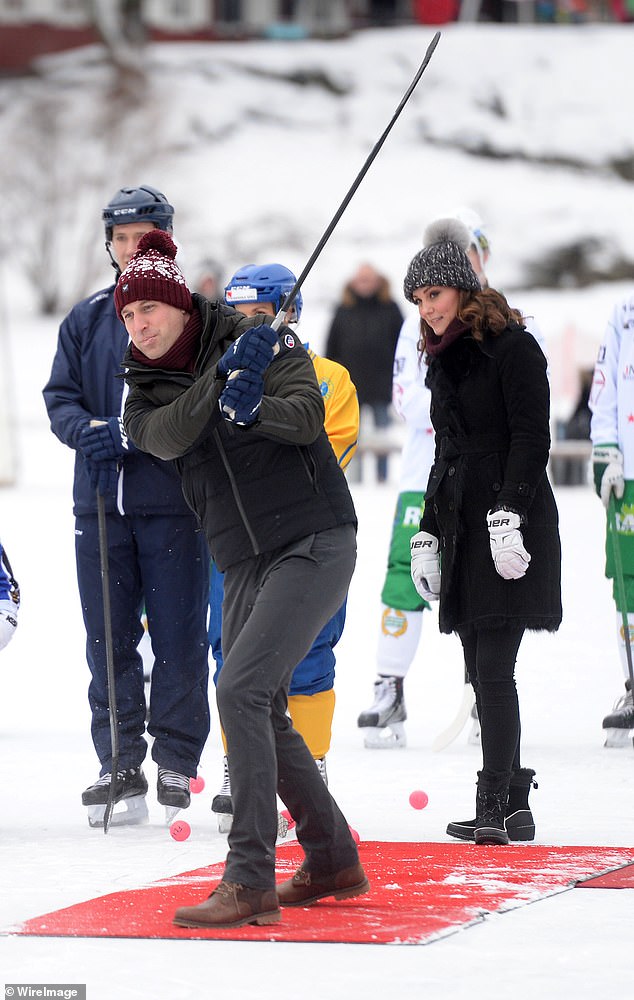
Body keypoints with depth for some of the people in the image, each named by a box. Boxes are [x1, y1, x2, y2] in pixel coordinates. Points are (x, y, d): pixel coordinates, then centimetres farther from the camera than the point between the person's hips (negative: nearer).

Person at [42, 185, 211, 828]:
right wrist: (86, 430, -11)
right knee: (109, 639, 4)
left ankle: (177, 763, 8)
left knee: (178, 640, -1)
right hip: (101, 502, 4)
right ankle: (121, 767, 9)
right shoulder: (86, 320, 12)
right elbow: (59, 396, 11)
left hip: (173, 502, -3)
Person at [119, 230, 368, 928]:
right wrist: (221, 379, -25)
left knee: (241, 691, -19)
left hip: (313, 544, -7)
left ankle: (251, 881, -21)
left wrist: (258, 411, -36)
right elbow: (165, 438, -13)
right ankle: (333, 862, 28)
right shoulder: (145, 389, 9)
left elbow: (307, 416, -17)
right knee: (263, 714, 11)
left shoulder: (259, 341, -3)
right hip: (243, 563, 7)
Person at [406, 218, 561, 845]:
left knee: (493, 668, -14)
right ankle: (513, 802, 12)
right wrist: (427, 533, 22)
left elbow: (532, 437, -14)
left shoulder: (511, 346, -6)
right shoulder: (445, 361, 19)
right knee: (482, 670, 7)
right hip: (463, 529, 8)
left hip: (511, 528, -8)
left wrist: (509, 512, -22)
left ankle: (494, 807, -16)